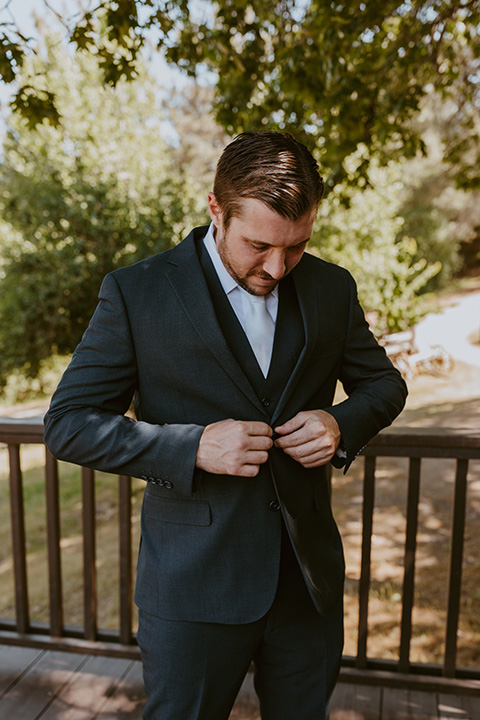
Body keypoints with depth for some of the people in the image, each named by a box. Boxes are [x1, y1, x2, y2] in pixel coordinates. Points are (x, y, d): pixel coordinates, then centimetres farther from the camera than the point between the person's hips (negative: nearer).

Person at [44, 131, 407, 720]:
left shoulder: (332, 287, 0)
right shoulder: (137, 291, -11)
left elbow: (383, 382, 12)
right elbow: (68, 422, -9)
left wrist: (343, 424, -11)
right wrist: (192, 448, -23)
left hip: (309, 577, 4)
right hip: (194, 584, -3)